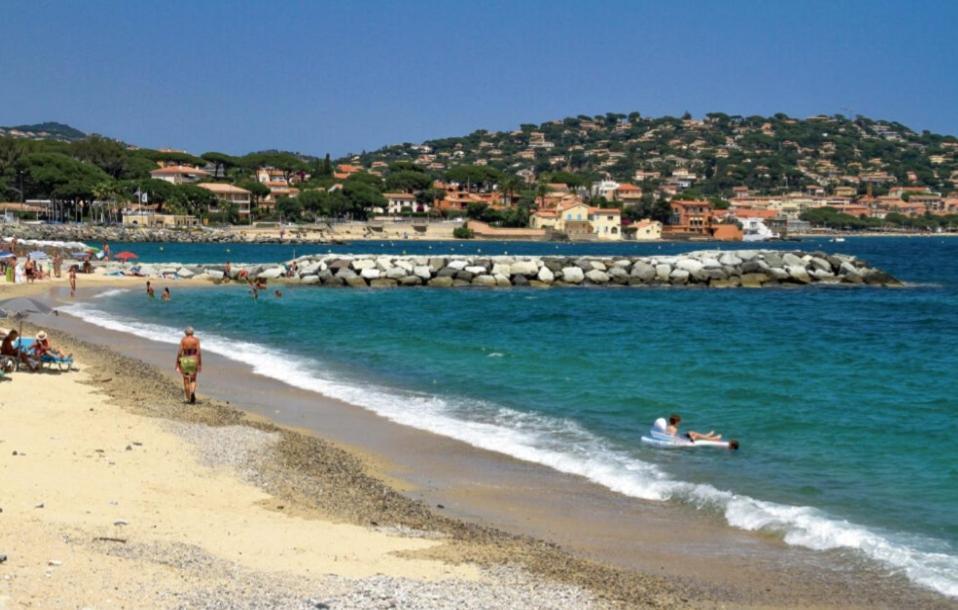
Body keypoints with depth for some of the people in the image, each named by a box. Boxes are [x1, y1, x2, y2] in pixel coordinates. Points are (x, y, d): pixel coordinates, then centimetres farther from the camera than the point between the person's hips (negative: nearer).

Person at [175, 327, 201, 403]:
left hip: (185, 361, 0)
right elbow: (199, 352, -8)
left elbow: (179, 352, -6)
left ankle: (188, 399, 16)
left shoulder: (183, 340, -2)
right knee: (193, 380, 13)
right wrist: (200, 365, -5)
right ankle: (193, 392, -17)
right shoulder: (196, 340, -2)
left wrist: (177, 364, 0)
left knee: (186, 381, 12)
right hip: (194, 360, 0)